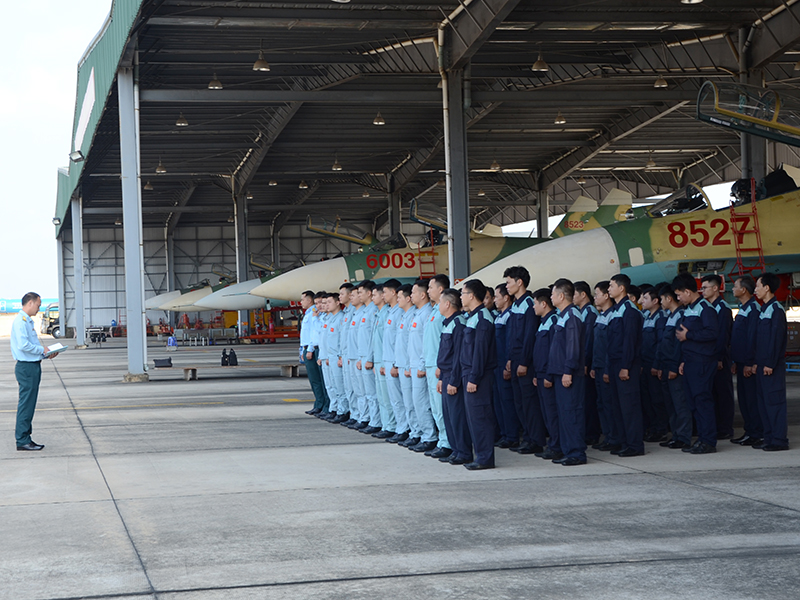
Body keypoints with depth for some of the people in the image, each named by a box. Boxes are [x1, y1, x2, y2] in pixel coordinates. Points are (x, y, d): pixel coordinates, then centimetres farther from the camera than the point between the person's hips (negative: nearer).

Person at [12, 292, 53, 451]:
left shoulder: (27, 321, 17)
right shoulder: (20, 321, -15)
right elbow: (23, 345, -25)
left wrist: (46, 353, 11)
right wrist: (42, 350, -14)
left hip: (33, 366, 10)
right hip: (26, 367, -10)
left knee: (29, 404, 13)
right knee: (26, 404, -7)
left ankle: (26, 438, 18)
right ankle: (22, 441, -4)